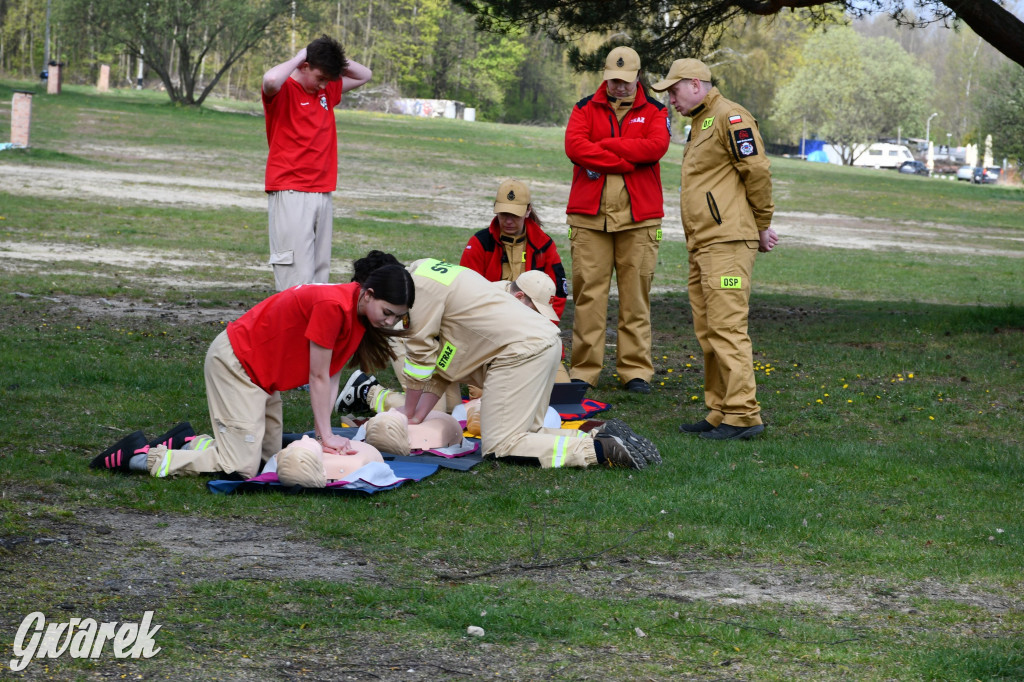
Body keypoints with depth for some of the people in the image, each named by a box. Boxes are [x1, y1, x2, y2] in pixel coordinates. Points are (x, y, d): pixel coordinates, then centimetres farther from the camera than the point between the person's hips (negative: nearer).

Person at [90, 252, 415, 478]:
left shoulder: (361, 311, 0)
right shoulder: (334, 306, -29)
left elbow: (331, 376, 1)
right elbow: (318, 377, -22)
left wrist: (323, 432, -7)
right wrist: (326, 435, -15)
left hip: (259, 371, 10)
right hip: (235, 363, -10)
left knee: (268, 455, 11)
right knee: (242, 467, -13)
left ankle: (187, 444, 20)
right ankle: (141, 456, -5)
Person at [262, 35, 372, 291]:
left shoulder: (327, 90, 16)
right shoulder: (284, 90, -5)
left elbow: (364, 75, 28)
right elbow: (271, 80, -29)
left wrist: (331, 57, 11)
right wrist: (297, 58, -10)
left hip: (323, 192, 7)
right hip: (290, 193, -7)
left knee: (320, 270, 3)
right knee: (296, 273, -14)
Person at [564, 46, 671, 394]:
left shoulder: (654, 111, 10)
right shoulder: (585, 109, 11)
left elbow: (656, 146, -10)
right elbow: (574, 147, -7)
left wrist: (605, 145, -9)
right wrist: (627, 161, -10)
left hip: (638, 218, 0)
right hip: (589, 215, 0)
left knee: (636, 293, 0)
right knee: (589, 291, -2)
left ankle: (636, 370, 5)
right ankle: (584, 370, 2)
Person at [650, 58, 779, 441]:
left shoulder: (730, 117, -10)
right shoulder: (699, 123, 23)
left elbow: (757, 171, -14)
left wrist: (763, 224, -7)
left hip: (727, 243, -11)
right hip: (702, 244, 11)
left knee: (727, 327, -13)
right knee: (708, 332, 11)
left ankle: (743, 415, -13)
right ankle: (719, 413, 16)